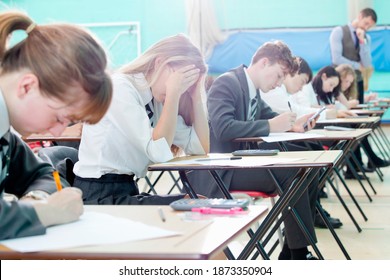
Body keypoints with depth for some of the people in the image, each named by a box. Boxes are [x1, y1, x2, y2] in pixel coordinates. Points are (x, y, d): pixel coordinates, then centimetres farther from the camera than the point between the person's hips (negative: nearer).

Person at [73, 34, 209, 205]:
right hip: (99, 198, -8)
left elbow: (200, 148, 2)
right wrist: (173, 93, -20)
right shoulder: (121, 87, -15)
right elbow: (160, 153, -24)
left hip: (128, 190, 8)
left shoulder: (156, 98, 7)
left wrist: (195, 92, -1)